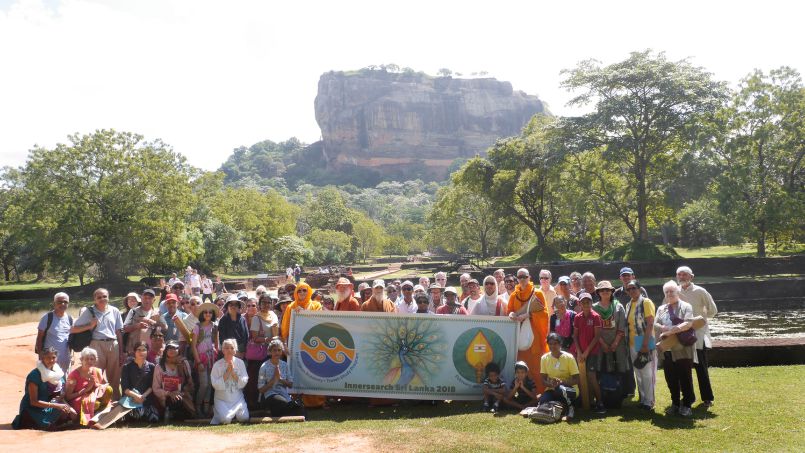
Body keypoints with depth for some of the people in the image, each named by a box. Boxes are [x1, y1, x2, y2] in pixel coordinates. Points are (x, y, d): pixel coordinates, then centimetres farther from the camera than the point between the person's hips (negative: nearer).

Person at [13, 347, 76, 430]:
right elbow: (33, 402, -18)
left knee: (73, 413, -16)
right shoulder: (35, 375, -16)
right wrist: (56, 406, -25)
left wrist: (65, 404, -10)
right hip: (33, 409, -6)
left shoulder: (59, 372, 3)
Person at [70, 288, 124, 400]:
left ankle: (116, 401, 20)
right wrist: (90, 326, -11)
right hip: (97, 345, -2)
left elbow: (119, 332, 9)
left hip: (113, 345, 2)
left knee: (114, 379, 9)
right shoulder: (89, 312, 3)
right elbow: (73, 329, 2)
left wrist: (122, 352, 7)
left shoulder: (114, 311, 8)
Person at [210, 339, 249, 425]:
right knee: (226, 419, -25)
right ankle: (217, 411, 9)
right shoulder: (217, 365, -4)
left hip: (238, 398, 2)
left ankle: (233, 412, 16)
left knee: (244, 418, -16)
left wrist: (233, 372, -15)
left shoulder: (240, 363, 2)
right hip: (222, 400, -2)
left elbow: (243, 383, -4)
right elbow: (216, 385, -11)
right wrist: (227, 372, -16)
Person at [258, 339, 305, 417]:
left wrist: (280, 379, -8)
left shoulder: (284, 365, 10)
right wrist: (274, 379, -13)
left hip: (284, 395, 4)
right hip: (270, 396, -4)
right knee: (283, 402, -39)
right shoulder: (264, 367, -3)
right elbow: (261, 389, -3)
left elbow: (290, 385, 11)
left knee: (300, 409, -24)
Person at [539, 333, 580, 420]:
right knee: (543, 401, -30)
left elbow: (576, 380, -11)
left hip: (569, 389, -2)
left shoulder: (569, 357, -11)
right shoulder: (544, 358, -2)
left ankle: (570, 408, -9)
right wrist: (551, 384, -24)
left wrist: (561, 382, -28)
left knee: (560, 389, -38)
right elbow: (543, 381, -1)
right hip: (552, 389, 2)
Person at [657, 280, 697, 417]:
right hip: (667, 350, 5)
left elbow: (688, 324, -13)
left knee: (685, 378, 1)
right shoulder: (661, 309, 16)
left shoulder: (686, 306, 1)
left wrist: (670, 331, -18)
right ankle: (675, 403, 21)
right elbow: (656, 324, 4)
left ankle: (686, 404, 13)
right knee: (671, 379, 9)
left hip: (683, 349, -4)